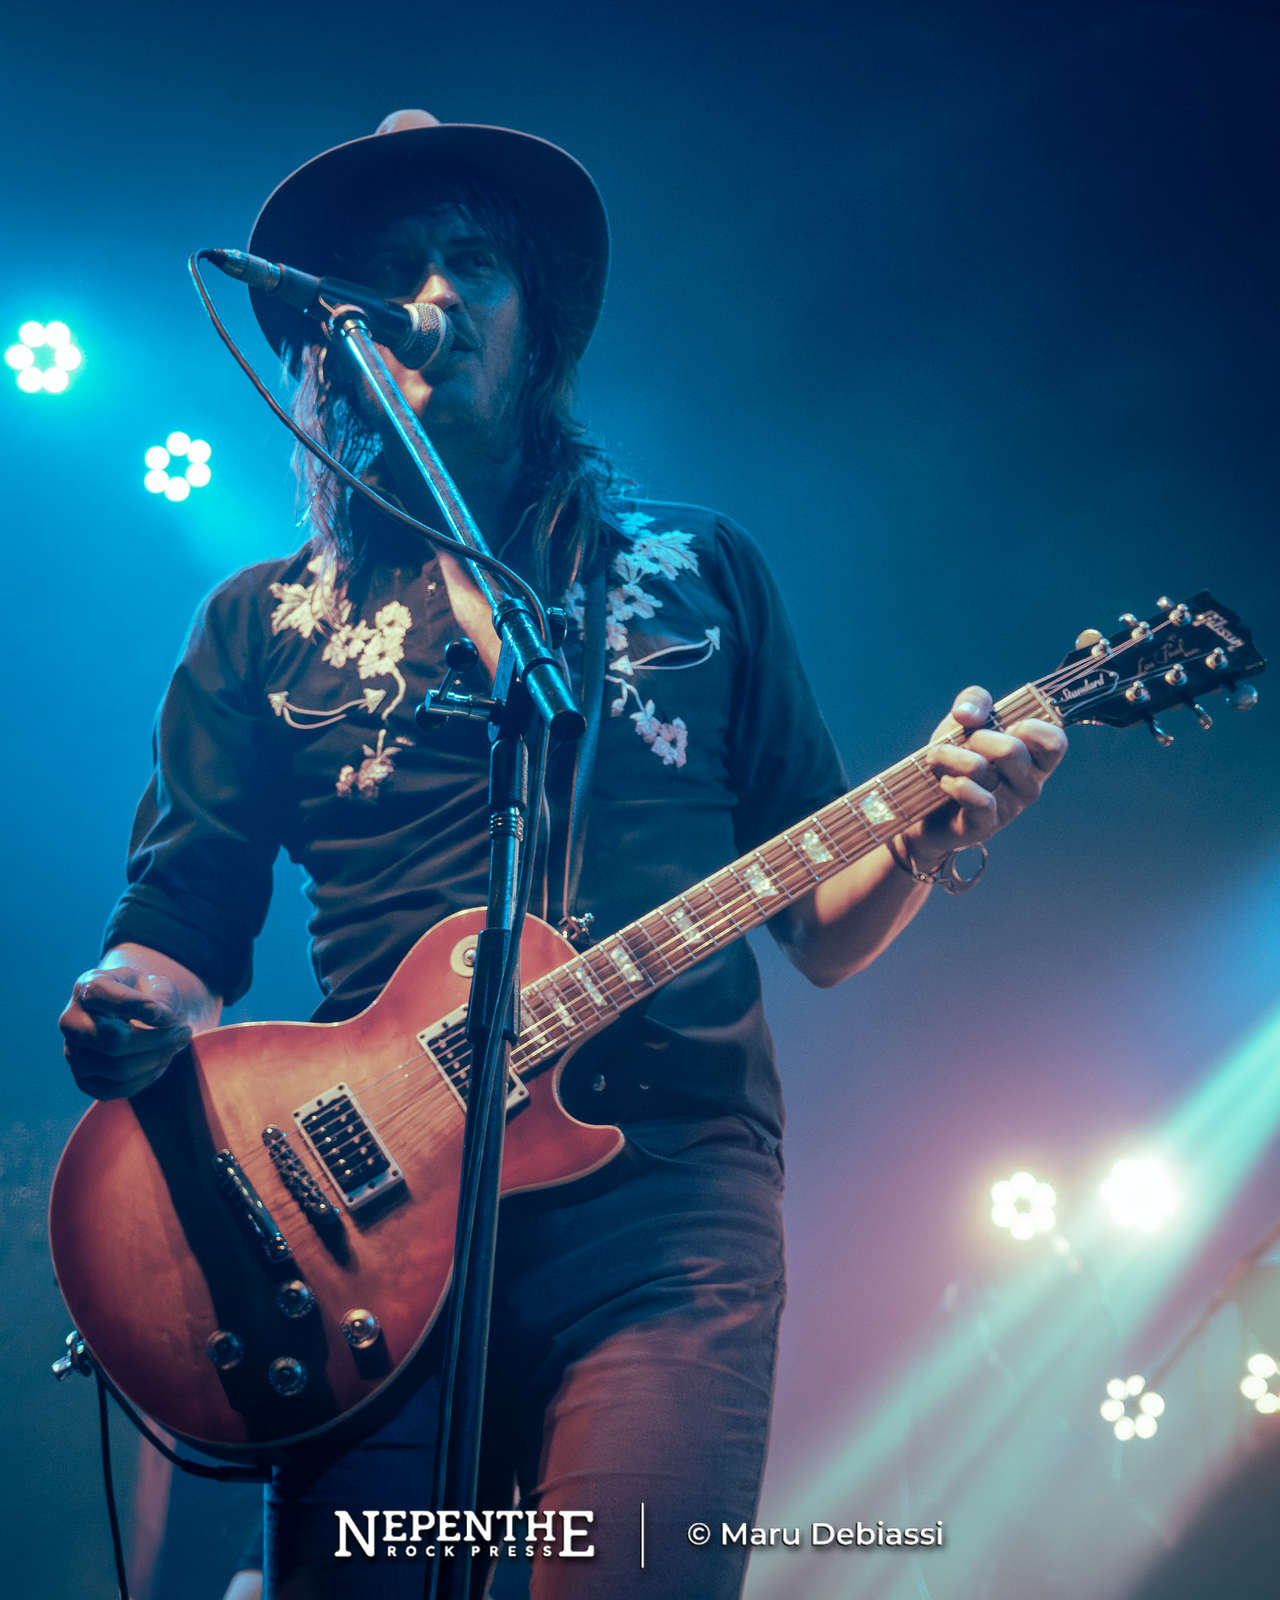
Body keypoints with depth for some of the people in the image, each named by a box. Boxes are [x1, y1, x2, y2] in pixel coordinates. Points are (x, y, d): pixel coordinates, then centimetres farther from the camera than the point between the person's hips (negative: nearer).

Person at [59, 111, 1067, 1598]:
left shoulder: (699, 568, 16)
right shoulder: (265, 622, 15)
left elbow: (820, 932, 16)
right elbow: (174, 929, 12)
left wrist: (924, 832, -5)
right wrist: (131, 1011, -11)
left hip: (667, 1183, 0)